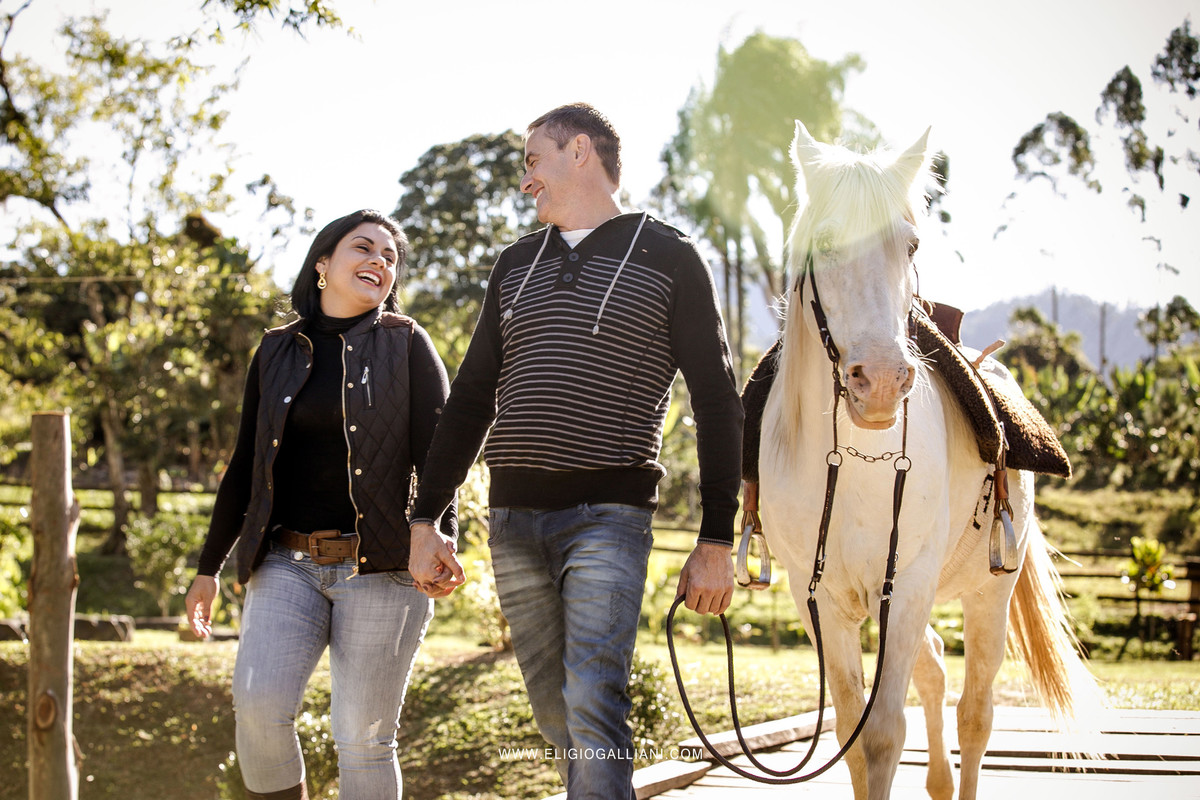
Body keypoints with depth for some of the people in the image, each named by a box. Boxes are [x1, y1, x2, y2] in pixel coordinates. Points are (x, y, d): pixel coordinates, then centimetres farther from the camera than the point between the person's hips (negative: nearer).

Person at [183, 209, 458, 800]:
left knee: (363, 738, -3)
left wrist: (440, 540, -19)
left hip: (381, 570, -2)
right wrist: (210, 565, 16)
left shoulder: (406, 346, 5)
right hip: (288, 563, 2)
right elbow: (246, 464, 18)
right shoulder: (278, 351, 13)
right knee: (259, 705, -18)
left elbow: (436, 455, -2)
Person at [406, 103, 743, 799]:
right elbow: (472, 397, 20)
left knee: (591, 705, -18)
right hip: (513, 519, 6)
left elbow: (717, 400, 0)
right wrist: (426, 519, 12)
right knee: (557, 719, 8)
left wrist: (717, 543, -6)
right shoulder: (517, 265, 18)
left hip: (609, 516, -5)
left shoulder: (668, 258, 2)